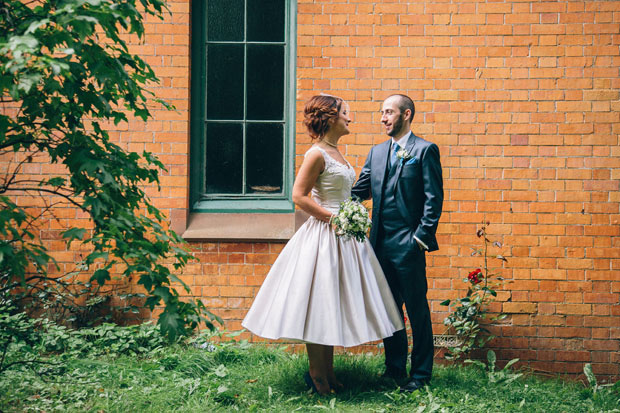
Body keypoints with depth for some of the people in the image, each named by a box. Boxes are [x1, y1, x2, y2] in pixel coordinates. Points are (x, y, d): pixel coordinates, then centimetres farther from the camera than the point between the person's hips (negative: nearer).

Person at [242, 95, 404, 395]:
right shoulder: (317, 154, -14)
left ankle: (328, 373, 21)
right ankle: (317, 377, 8)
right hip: (323, 237, -9)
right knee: (319, 305, -1)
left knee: (333, 306, 13)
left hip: (342, 236, 9)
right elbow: (299, 196, -17)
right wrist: (333, 218, -17)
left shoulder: (335, 153, 13)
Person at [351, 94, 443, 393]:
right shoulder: (377, 152, 15)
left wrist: (422, 237, -14)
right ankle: (394, 368, 24)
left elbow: (433, 199, -8)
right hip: (381, 243, 6)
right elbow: (359, 190, 15)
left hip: (408, 245, -6)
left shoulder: (425, 150, -4)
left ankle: (420, 374, 10)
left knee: (417, 310, 2)